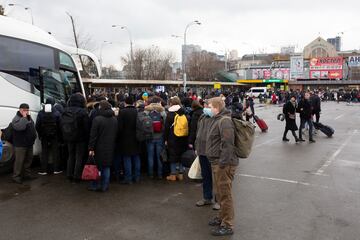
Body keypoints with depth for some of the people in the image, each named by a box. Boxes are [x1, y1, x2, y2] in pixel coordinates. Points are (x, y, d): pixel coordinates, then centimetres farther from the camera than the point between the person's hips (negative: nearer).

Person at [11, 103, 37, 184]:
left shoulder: (29, 118, 14)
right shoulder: (16, 119, -12)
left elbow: (33, 128, 22)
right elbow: (19, 127, -33)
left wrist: (34, 137, 14)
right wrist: (24, 117, -28)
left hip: (29, 143, 8)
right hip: (20, 144, -8)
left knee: (28, 160, 14)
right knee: (19, 161, -6)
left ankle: (26, 174, 26)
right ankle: (16, 176, 1)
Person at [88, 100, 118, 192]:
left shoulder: (97, 119, -13)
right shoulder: (115, 119, 4)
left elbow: (93, 135, -13)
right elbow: (116, 134, 11)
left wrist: (91, 148, -10)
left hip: (99, 147, -4)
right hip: (110, 148, 4)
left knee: (96, 166, 7)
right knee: (106, 166, 10)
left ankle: (95, 185, 15)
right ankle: (105, 186, 14)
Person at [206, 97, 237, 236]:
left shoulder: (225, 121, -19)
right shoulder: (218, 119, 16)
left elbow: (228, 144, -26)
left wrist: (223, 163, -25)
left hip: (223, 164, -11)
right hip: (217, 162, 11)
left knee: (225, 194, -2)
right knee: (220, 192, 21)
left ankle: (227, 226, 8)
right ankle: (222, 217, 35)